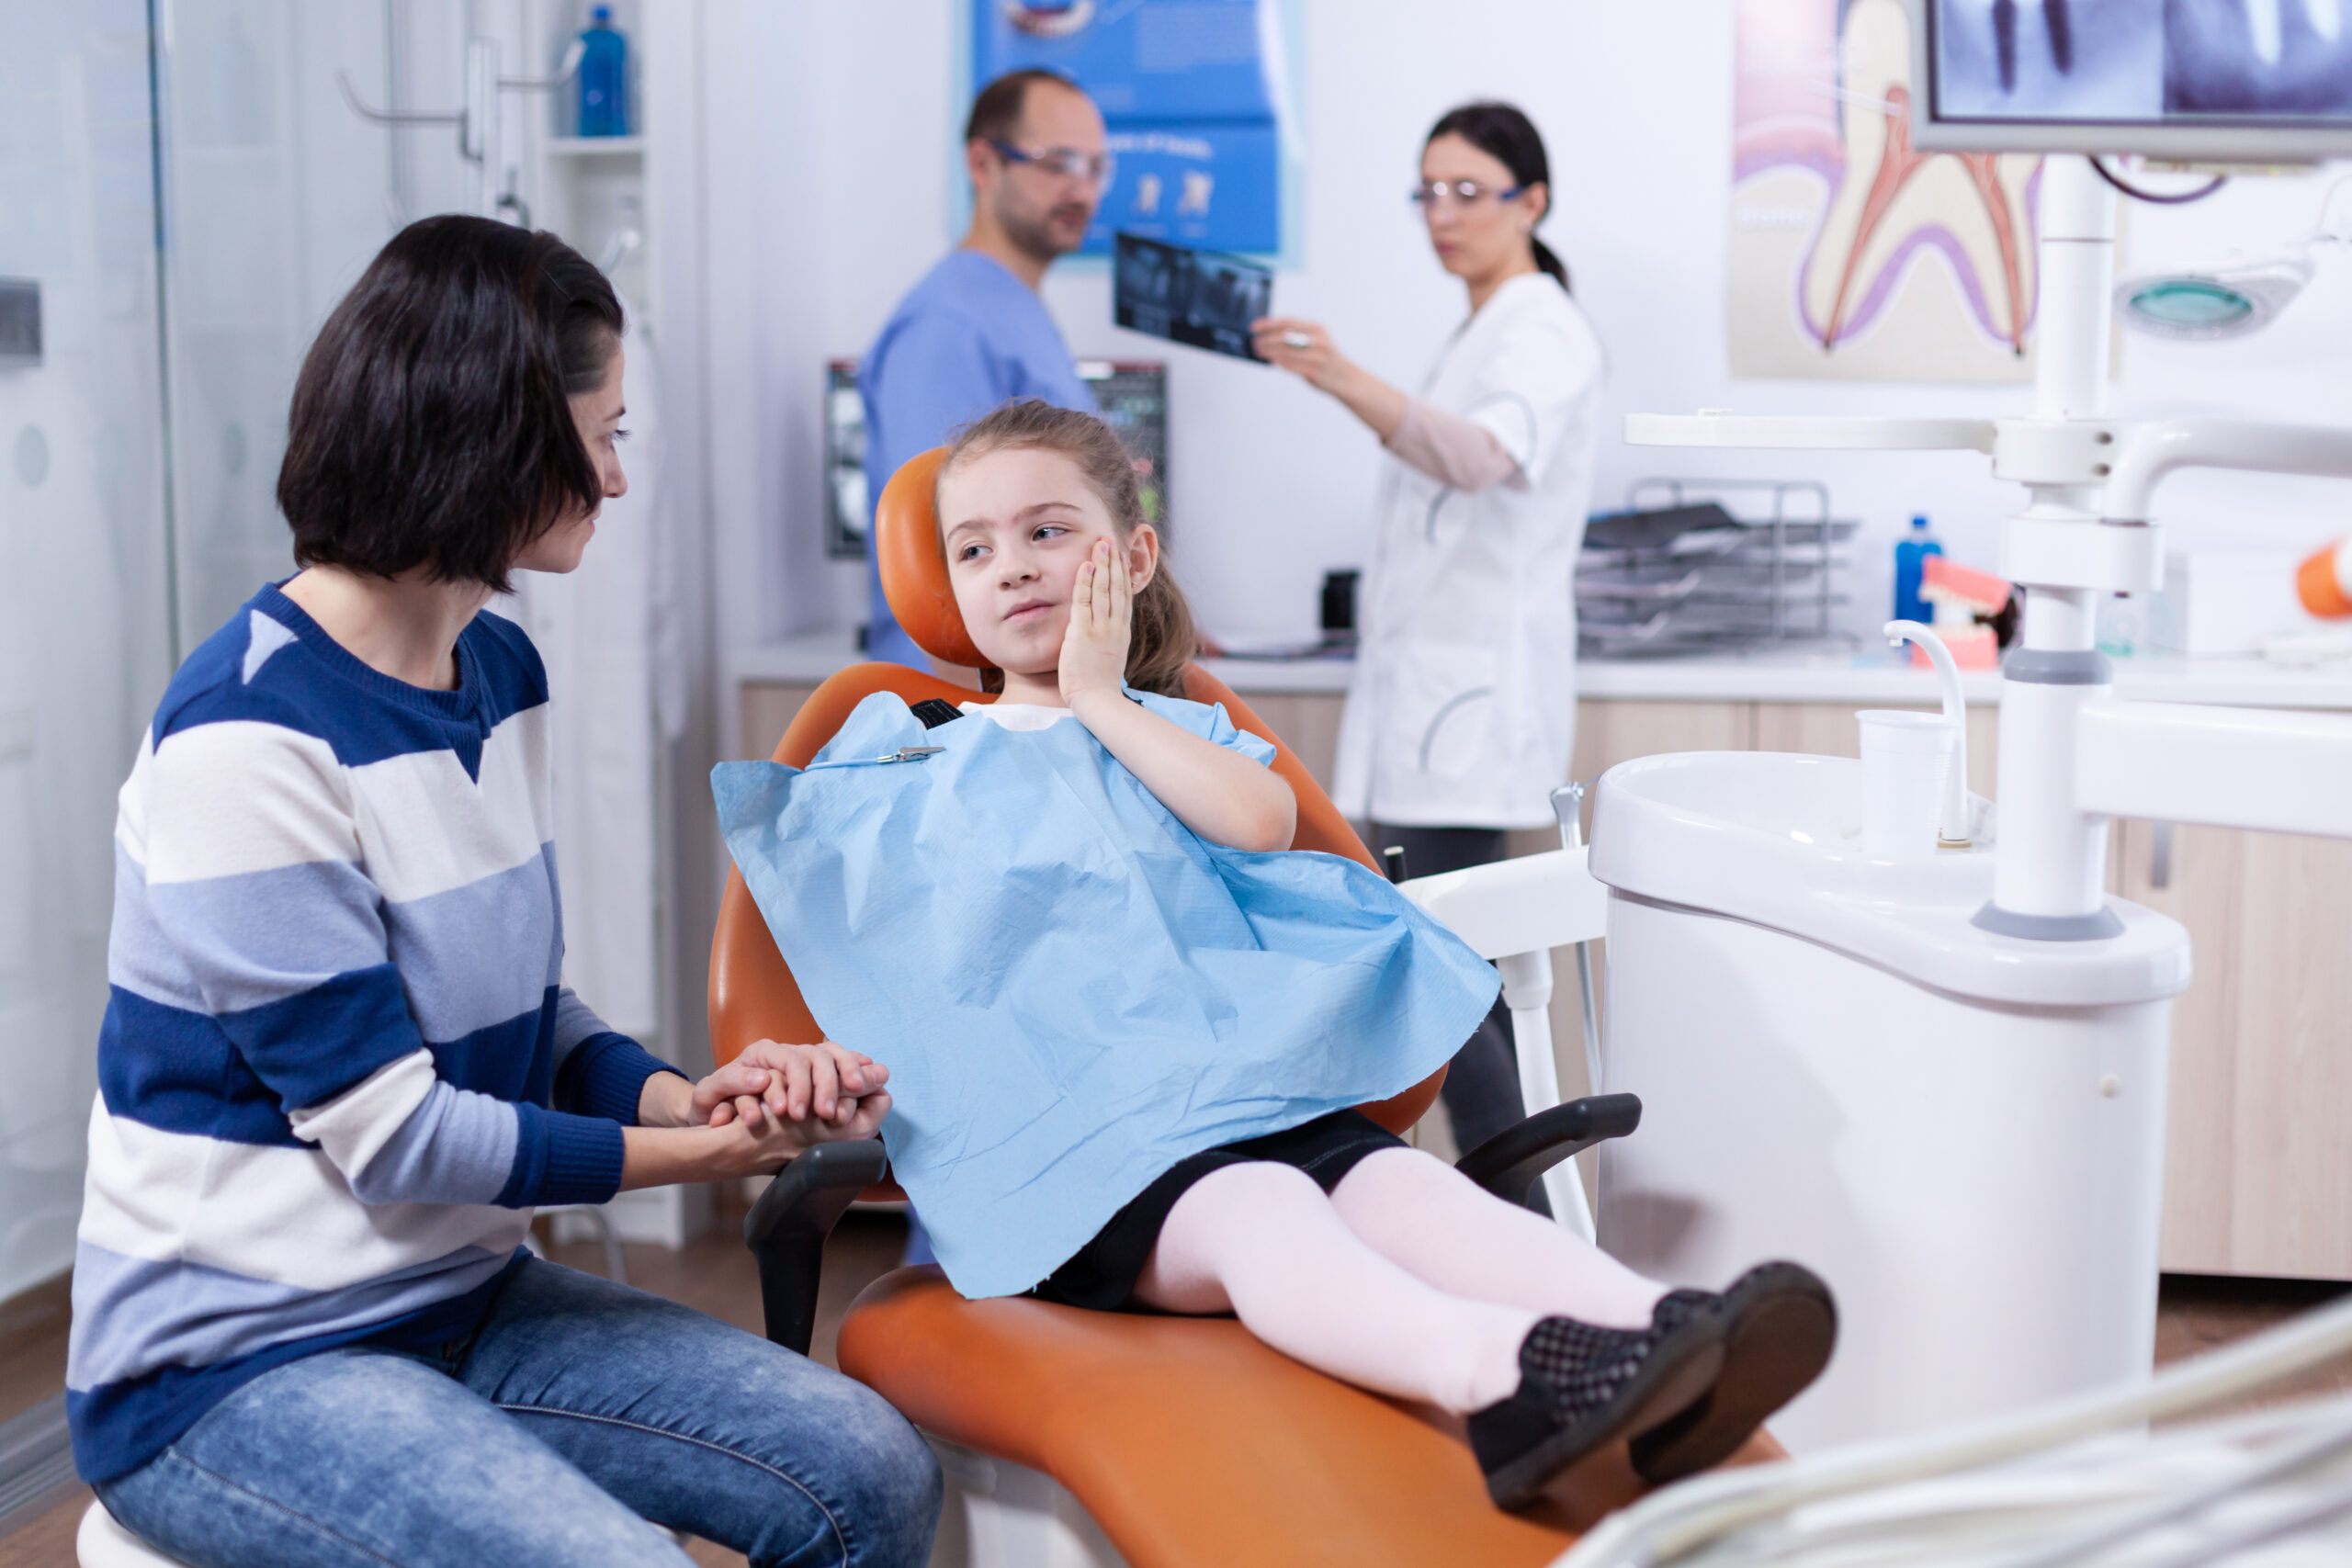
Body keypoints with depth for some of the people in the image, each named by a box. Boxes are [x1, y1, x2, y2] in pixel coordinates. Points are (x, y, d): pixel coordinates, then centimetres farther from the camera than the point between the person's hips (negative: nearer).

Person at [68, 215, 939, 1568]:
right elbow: (393, 1133, -20)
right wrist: (709, 1151, -14)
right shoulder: (247, 739, -21)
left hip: (463, 1298, 8)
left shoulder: (503, 671, 6)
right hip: (234, 1364, -8)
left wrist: (685, 1093, -9)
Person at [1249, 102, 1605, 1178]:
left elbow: (1485, 454, -33)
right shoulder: (1485, 331, 21)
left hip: (1470, 699, -10)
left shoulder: (1540, 331, -10)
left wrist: (1347, 382, -48)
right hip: (1436, 692, 10)